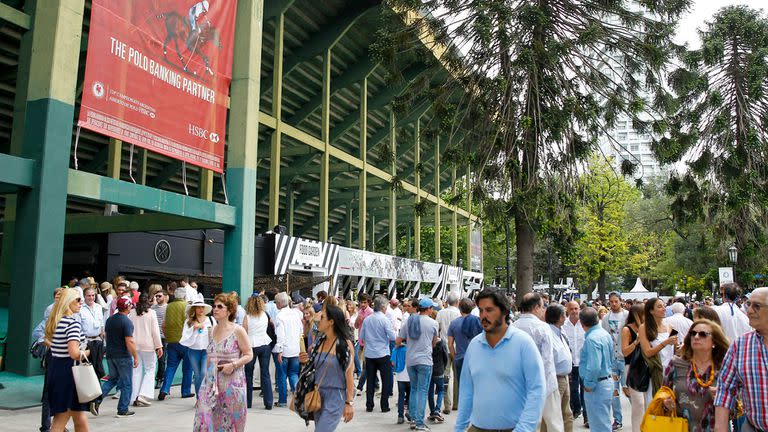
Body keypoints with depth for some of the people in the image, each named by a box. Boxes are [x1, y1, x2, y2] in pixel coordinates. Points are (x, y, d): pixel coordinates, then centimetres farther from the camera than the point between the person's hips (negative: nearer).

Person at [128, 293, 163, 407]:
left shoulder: (131, 313, 3)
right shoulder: (151, 313, -6)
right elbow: (155, 331, -6)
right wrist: (159, 346, -1)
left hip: (134, 345, 4)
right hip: (148, 346, -3)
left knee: (136, 370, 10)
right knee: (150, 370, 4)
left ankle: (135, 398, 12)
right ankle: (143, 396, -8)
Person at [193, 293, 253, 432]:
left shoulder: (238, 331, -7)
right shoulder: (211, 331, 9)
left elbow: (249, 355, -6)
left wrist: (233, 365, -20)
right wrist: (207, 375, 15)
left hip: (232, 384, -5)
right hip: (211, 383, 5)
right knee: (204, 419, -2)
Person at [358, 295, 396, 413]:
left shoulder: (366, 319, 1)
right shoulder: (384, 319, -12)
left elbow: (361, 337, 8)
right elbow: (393, 337, -12)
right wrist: (393, 330, 8)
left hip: (369, 354, 4)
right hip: (383, 354, -4)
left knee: (370, 380, 12)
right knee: (386, 381, 7)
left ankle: (369, 406, 15)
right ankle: (384, 406, 7)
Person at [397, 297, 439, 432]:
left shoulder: (409, 321, 5)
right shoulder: (433, 323, -5)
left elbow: (398, 342, 6)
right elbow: (434, 343, 8)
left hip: (410, 360, 4)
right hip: (425, 360, -4)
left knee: (414, 389, 16)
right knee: (423, 391, -1)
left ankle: (413, 419, 17)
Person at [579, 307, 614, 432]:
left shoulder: (592, 338, -23)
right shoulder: (605, 334, 7)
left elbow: (594, 367, -28)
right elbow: (612, 359, 17)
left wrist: (589, 385, -17)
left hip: (597, 385, -10)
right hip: (607, 381, 10)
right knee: (604, 422, 21)